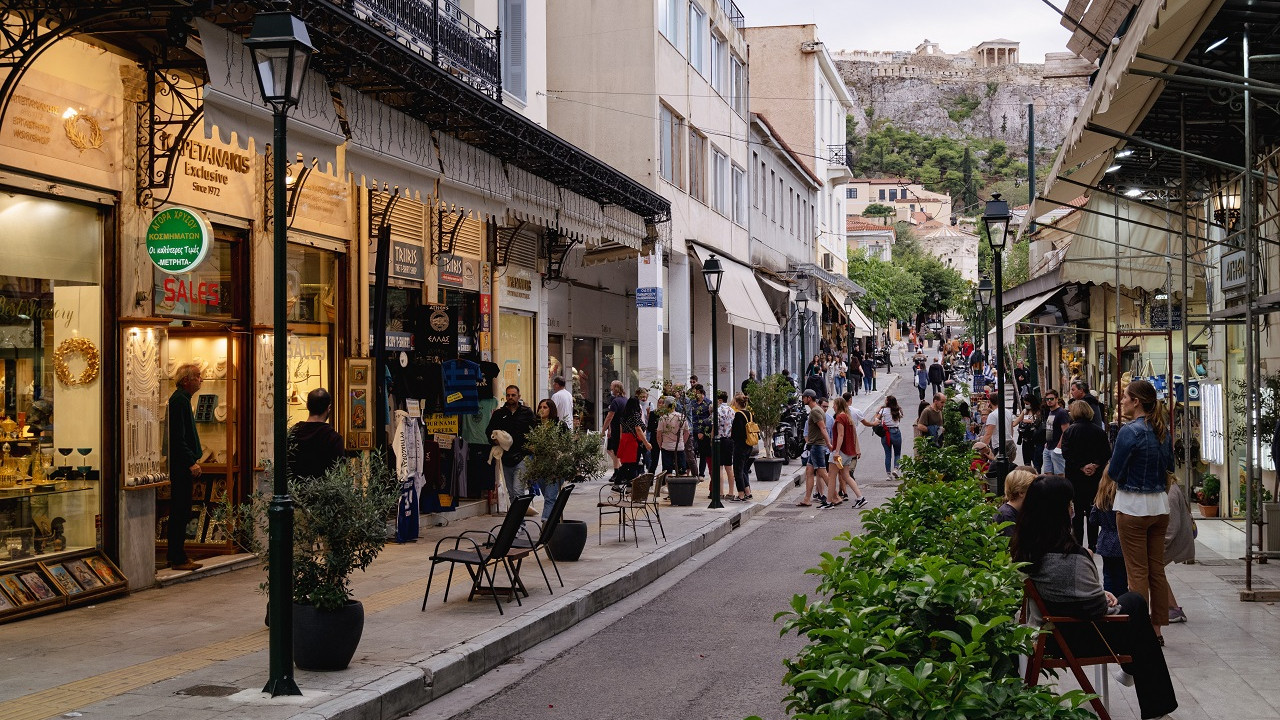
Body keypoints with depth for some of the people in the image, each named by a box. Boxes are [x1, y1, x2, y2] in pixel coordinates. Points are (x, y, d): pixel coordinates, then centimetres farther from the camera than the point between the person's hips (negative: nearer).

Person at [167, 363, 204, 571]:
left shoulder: (182, 398, 16)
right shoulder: (180, 400, -16)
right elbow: (177, 437, -22)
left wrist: (195, 452, 22)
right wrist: (191, 462, -22)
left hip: (182, 465, 11)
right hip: (181, 466, -11)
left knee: (180, 512, 15)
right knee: (181, 512, -7)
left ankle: (176, 555, 21)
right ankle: (178, 559, -3)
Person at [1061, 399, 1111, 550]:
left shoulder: (1070, 431, -8)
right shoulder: (1100, 431, 2)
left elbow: (1067, 453, -16)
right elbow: (1107, 453, -2)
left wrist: (1082, 467, -15)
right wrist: (1095, 465, -9)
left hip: (1075, 477, -3)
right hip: (1095, 477, 3)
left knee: (1077, 511, 4)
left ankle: (1077, 544, 3)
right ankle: (1093, 544, 13)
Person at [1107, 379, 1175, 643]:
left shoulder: (1130, 431, -16)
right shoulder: (1162, 431, 6)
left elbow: (1114, 472, -13)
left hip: (1133, 506, -7)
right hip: (1160, 505, 7)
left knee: (1137, 571, -1)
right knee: (1157, 569, 11)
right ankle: (1157, 628, 17)